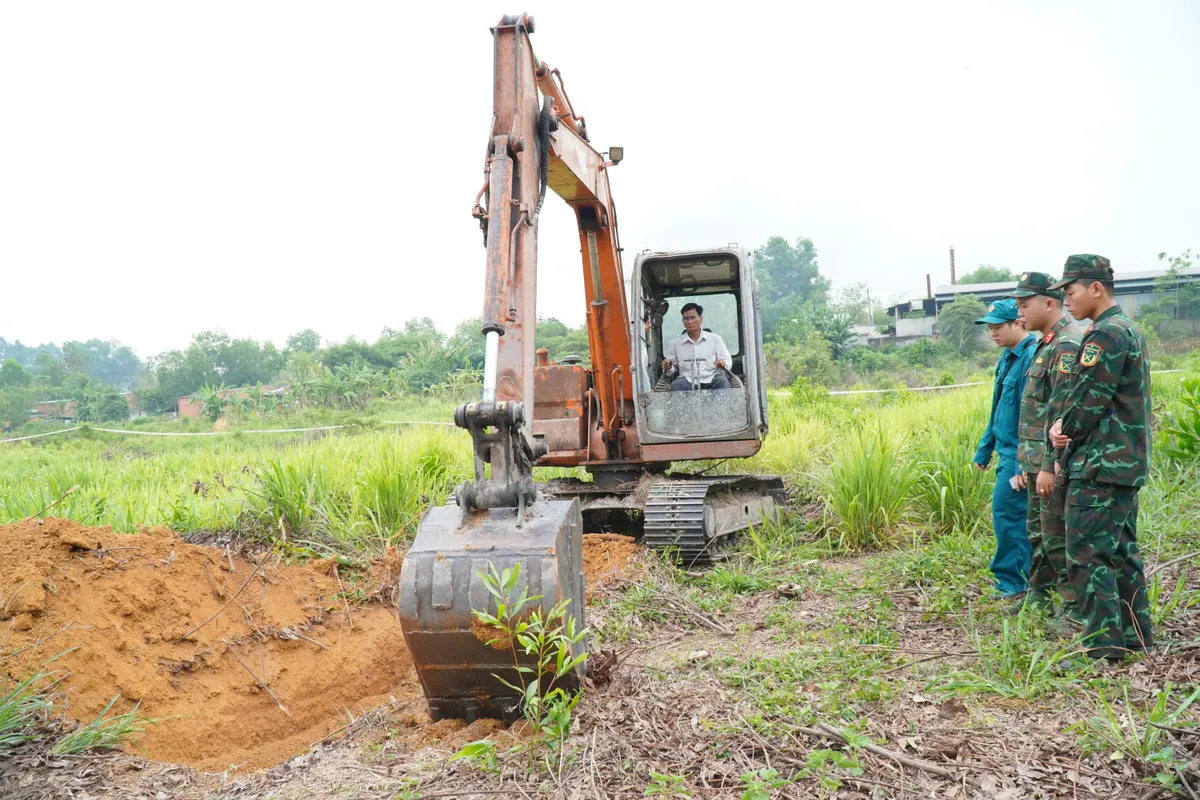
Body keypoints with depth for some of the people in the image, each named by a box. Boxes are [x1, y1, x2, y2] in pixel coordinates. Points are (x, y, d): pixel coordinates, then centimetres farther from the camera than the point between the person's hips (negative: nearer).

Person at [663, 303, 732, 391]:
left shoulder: (715, 339, 12)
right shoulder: (674, 344, 14)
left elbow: (728, 361, 11)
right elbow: (671, 369, 16)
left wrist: (723, 364, -14)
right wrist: (667, 367, -9)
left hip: (710, 381, 0)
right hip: (688, 382, 0)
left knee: (722, 381, -31)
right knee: (676, 384, -32)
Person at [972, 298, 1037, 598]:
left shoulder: (1032, 357, -17)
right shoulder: (1007, 357, 12)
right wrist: (984, 449, 22)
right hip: (1007, 451, 10)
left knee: (1007, 511, -6)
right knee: (1019, 516, 14)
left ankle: (1010, 581, 5)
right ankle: (1032, 580, 24)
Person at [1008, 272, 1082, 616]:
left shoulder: (1067, 345, -17)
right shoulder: (1046, 344, 15)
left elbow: (1062, 411, -22)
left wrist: (1049, 465, -23)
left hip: (1054, 460, -10)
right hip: (1037, 458, 10)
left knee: (1058, 535, -2)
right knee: (1038, 531, 18)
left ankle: (1076, 607, 8)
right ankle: (1038, 597, 30)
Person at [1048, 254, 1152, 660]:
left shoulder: (1105, 335, -17)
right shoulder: (1129, 330, 17)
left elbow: (1088, 400, -18)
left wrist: (1063, 429, 0)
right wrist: (1066, 425, 4)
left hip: (1101, 464, -10)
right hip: (1127, 462, 10)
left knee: (1088, 555, -6)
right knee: (1122, 551, 16)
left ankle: (1103, 645, -1)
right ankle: (1134, 635, 25)